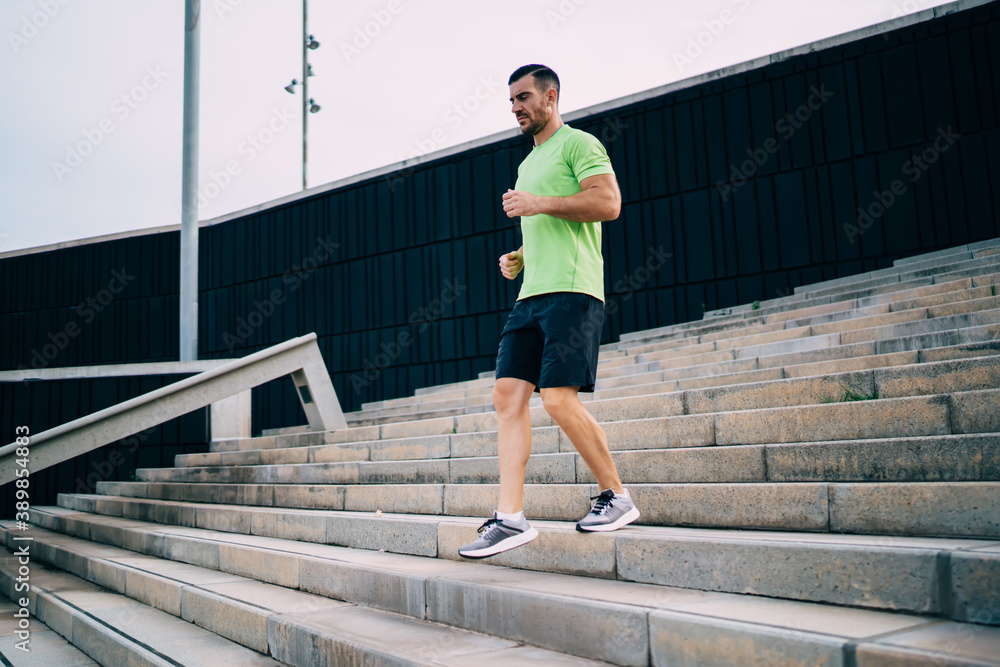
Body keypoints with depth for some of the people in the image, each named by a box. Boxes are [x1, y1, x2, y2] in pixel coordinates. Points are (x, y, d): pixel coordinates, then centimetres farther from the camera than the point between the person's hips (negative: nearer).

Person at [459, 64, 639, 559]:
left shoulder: (578, 143, 2)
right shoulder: (527, 164, 29)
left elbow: (609, 203, -13)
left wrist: (539, 203, -13)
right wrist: (517, 259, 17)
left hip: (571, 292, -8)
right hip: (530, 295, 9)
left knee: (559, 399, -15)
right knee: (507, 394, -3)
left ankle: (617, 498, 5)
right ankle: (510, 518, -2)